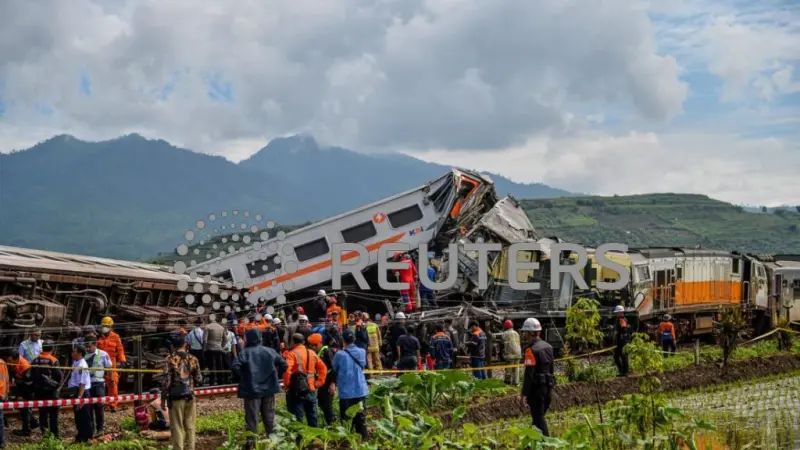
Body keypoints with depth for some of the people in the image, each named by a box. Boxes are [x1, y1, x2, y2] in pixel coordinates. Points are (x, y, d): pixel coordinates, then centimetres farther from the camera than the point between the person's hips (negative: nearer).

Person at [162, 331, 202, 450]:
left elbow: (166, 381, -11)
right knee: (190, 427, 11)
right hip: (190, 397, 3)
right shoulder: (193, 359, 0)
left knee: (177, 428, 2)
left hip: (176, 398, -3)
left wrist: (163, 398, -2)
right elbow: (199, 380, 3)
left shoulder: (170, 359, -9)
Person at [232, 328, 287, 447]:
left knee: (252, 417, 1)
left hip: (252, 389, -3)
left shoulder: (245, 353, -8)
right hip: (269, 388, 3)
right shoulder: (270, 351, 4)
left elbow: (235, 366, -21)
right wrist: (276, 377, 12)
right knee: (269, 416, 13)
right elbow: (284, 364, 1)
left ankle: (251, 440, -4)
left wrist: (243, 377, -5)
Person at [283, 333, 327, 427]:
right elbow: (323, 368, 12)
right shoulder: (312, 353, 11)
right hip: (311, 390, 6)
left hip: (297, 391, -6)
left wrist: (286, 384, -9)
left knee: (297, 418, -3)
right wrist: (318, 383, 10)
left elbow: (287, 370, -22)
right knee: (312, 416, 13)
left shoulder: (292, 354, -9)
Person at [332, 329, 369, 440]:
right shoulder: (362, 352, -1)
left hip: (346, 392, -3)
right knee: (361, 418, 11)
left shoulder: (340, 355, -13)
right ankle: (363, 439, 15)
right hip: (361, 390, 3)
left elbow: (335, 369, 4)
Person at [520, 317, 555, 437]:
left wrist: (524, 393, -16)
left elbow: (529, 374, -20)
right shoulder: (548, 346, 10)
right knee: (540, 415, 17)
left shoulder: (531, 350, -17)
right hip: (548, 386, 8)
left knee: (538, 417, -2)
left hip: (536, 388, -8)